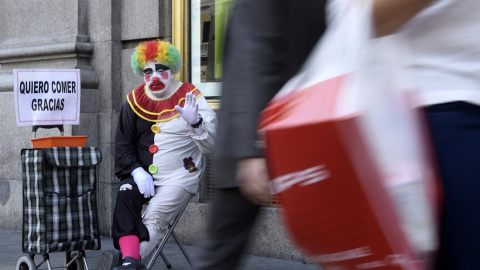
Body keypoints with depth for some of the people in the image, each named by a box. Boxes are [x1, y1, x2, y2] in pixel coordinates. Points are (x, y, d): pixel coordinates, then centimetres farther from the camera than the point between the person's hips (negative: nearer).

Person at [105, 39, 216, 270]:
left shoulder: (190, 96, -2)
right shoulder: (135, 99, 8)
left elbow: (209, 145, -9)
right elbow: (123, 143, 11)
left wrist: (194, 121, -29)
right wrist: (136, 171, -7)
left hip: (178, 177, -3)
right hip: (143, 173, 3)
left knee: (154, 220, -25)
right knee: (125, 199, -28)